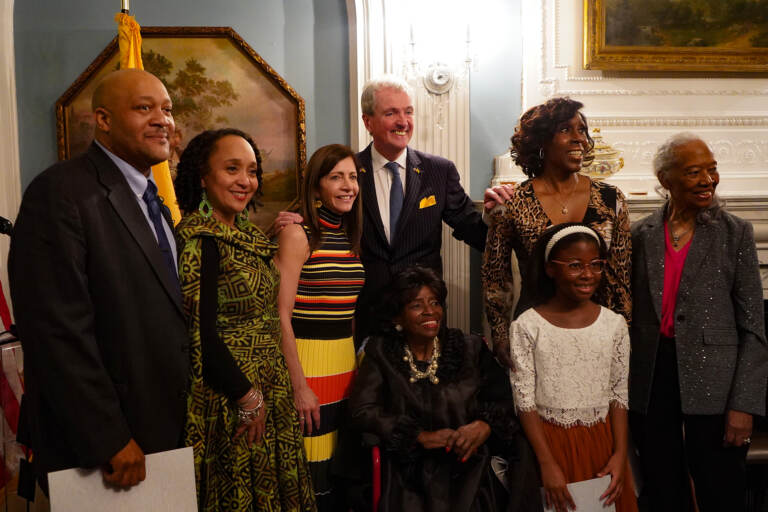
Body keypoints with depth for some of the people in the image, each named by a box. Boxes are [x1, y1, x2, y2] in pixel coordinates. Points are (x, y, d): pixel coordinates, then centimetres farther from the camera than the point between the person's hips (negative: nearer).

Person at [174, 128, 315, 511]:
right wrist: (247, 397, -16)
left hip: (266, 390, 8)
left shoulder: (247, 234, 8)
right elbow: (200, 333, -21)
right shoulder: (199, 239, -18)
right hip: (229, 402, -8)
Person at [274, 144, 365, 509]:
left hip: (346, 360, 6)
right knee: (312, 476, 2)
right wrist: (298, 385, -17)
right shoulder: (298, 234, -9)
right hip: (306, 360, -6)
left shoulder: (351, 236, 10)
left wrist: (359, 361, 11)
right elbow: (280, 315, -14)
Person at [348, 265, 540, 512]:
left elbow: (503, 398, 8)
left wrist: (484, 425, -14)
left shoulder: (471, 348, 9)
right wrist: (422, 436, -12)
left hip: (470, 470, 1)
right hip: (409, 474, -1)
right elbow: (361, 411, -4)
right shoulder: (381, 352, 5)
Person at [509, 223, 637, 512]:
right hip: (549, 440, -2)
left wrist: (620, 454, -5)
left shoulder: (614, 324, -1)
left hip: (601, 441, 3)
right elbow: (525, 401, -10)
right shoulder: (527, 327, -10)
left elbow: (619, 396, 3)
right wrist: (547, 463, -14)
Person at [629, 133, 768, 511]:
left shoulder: (735, 232, -1)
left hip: (710, 383, -2)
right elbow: (631, 314, 9)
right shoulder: (641, 235, 5)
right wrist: (625, 387, 6)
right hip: (651, 380, 2)